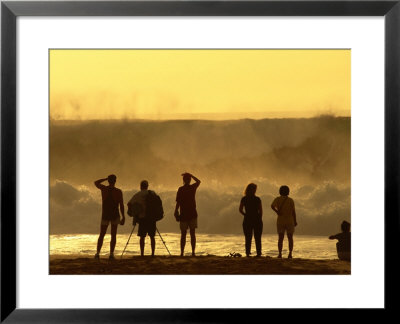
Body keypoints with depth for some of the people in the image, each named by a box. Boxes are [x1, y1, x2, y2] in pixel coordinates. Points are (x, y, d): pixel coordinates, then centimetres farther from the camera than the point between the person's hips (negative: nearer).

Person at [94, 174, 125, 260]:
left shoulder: (104, 188, -5)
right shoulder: (118, 191, -9)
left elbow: (96, 183, 17)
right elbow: (121, 205, -10)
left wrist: (106, 178, 14)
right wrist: (123, 217, -5)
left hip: (105, 216, 1)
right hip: (115, 216, -1)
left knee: (101, 235, 10)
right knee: (113, 235, 7)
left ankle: (97, 253, -2)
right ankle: (111, 254, -3)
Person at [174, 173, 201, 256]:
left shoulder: (180, 190, -5)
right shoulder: (193, 188, 0)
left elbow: (178, 202, -7)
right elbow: (198, 181, 21)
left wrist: (176, 212, 2)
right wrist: (190, 175, 24)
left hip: (183, 215, -1)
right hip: (192, 215, 1)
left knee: (183, 235, 4)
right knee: (192, 234, 4)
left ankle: (182, 253, 1)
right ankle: (193, 252, -1)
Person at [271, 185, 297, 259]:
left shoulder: (277, 199, 0)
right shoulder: (290, 200, -3)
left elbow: (272, 206, -18)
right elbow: (293, 211, -4)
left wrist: (277, 212, -8)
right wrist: (295, 221, 4)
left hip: (280, 221, 0)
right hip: (290, 221, 0)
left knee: (280, 238, 4)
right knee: (290, 238, 7)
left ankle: (280, 254, -8)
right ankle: (290, 254, -4)